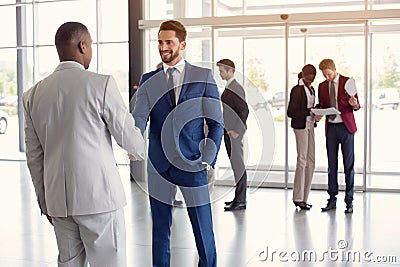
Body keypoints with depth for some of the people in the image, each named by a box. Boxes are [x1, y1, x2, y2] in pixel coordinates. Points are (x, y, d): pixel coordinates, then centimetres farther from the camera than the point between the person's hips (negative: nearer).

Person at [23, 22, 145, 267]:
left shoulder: (34, 94, 7)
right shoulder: (101, 84, -9)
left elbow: (34, 157, 11)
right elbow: (127, 135, -3)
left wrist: (45, 202, 20)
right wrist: (139, 152, 20)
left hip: (59, 200, 6)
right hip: (99, 195, -5)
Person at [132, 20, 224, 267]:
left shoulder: (204, 77, 2)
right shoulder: (149, 80, 6)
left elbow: (216, 123, 2)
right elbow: (139, 118, -7)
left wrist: (208, 160, -7)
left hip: (193, 166, -2)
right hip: (159, 165, 2)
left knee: (204, 232, 4)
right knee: (160, 231, 12)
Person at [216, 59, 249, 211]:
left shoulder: (236, 88, -14)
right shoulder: (229, 88, 16)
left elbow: (244, 110, -20)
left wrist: (236, 130, -19)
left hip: (233, 132, -10)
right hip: (228, 132, 10)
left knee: (238, 164, -5)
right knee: (236, 164, 13)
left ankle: (240, 201, -1)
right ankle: (239, 197, 21)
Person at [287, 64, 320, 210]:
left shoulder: (311, 89, 16)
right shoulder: (297, 90, -9)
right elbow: (291, 112, -13)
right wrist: (310, 112, -20)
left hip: (310, 125, 8)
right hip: (301, 126, -8)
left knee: (311, 162, 6)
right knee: (302, 161, -7)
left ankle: (303, 197, 13)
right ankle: (298, 198, 1)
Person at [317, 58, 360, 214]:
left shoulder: (347, 82, -1)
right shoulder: (322, 86, 10)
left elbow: (357, 106, 0)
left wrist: (354, 104, -23)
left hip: (346, 127, -3)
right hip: (331, 127, 4)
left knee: (349, 165, 0)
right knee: (332, 165, 7)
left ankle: (349, 201, 6)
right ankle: (332, 200, 14)